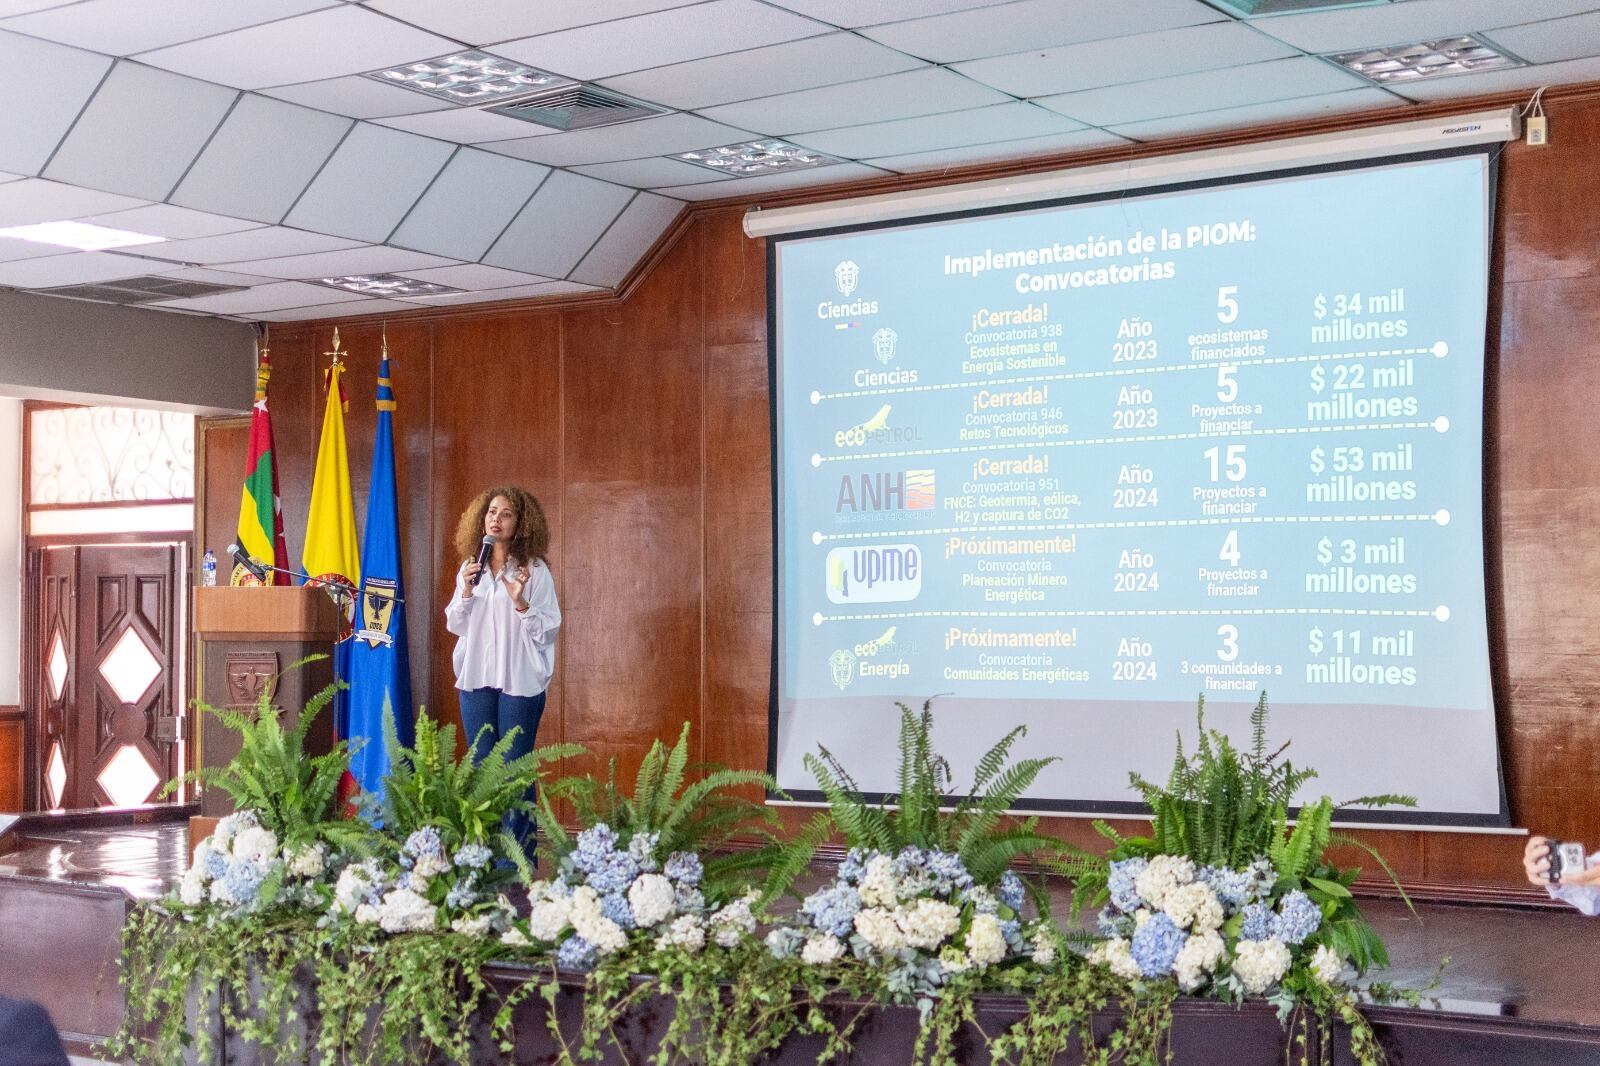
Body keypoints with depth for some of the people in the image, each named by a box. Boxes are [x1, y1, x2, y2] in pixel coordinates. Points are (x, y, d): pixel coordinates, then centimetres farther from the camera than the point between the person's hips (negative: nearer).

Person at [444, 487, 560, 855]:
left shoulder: (535, 571, -3)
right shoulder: (470, 569, 10)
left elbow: (547, 631, -5)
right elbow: (455, 625, 12)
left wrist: (520, 601, -21)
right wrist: (466, 592, -5)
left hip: (520, 682, -4)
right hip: (476, 679, 4)